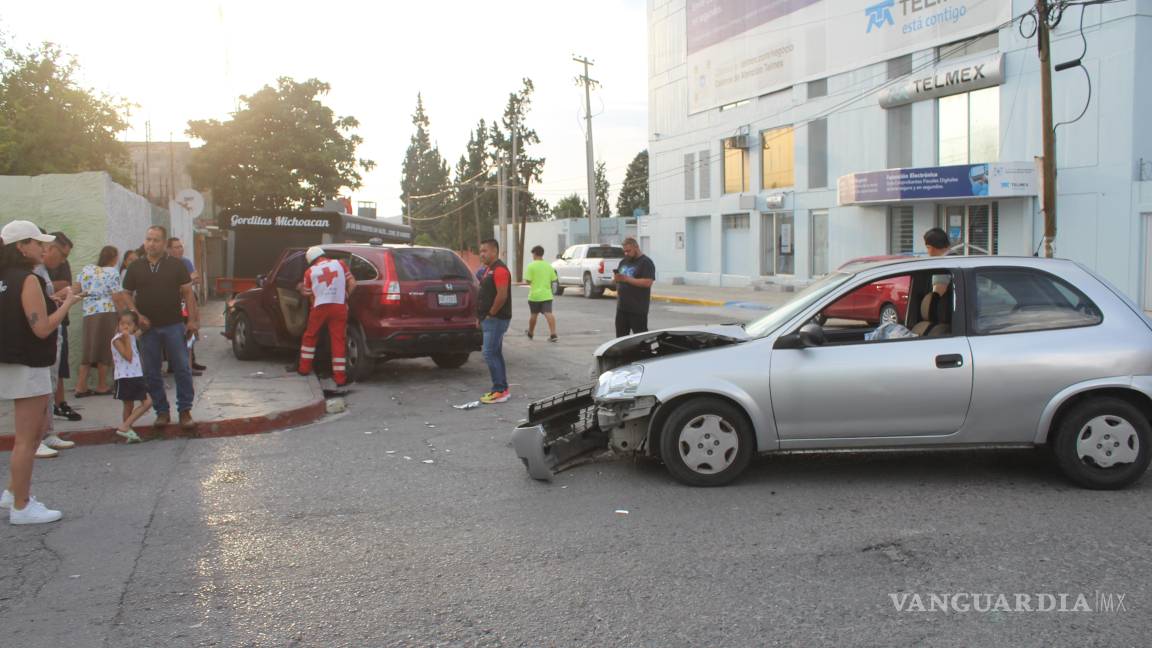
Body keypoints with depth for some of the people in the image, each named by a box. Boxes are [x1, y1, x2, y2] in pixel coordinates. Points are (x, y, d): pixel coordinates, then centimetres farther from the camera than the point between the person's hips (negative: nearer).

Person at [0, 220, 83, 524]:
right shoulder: (28, 280, -17)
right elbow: (42, 328, -21)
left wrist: (53, 300, 11)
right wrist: (68, 302, -11)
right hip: (29, 368, -10)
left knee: (32, 434, 21)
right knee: (26, 439, -1)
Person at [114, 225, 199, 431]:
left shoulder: (176, 265, 3)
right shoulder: (135, 267, 7)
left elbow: (187, 292, 2)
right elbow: (125, 294, 11)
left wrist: (192, 319, -5)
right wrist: (136, 315, -4)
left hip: (174, 325, -2)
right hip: (148, 327, 2)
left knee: (182, 369, -3)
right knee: (151, 373, 6)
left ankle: (185, 411, 6)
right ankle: (162, 412, 17)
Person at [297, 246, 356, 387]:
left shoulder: (310, 272, 7)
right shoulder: (339, 264, 8)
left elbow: (309, 295, 12)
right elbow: (352, 284, 5)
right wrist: (346, 297, 17)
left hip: (320, 307, 0)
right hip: (339, 307, 0)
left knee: (310, 336, 21)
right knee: (338, 340, 2)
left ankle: (305, 368, 30)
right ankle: (340, 378, 0)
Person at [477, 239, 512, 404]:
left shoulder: (499, 269, -16)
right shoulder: (488, 269, 17)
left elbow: (502, 295, -23)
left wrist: (490, 314, -17)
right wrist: (481, 316, 16)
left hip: (496, 320, -10)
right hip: (490, 320, 10)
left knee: (490, 354, -10)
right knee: (495, 354, 12)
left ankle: (499, 391, -7)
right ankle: (503, 389, 17)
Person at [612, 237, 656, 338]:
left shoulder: (646, 262, -7)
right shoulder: (623, 262, 16)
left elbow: (647, 282, -19)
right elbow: (615, 277, 22)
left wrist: (627, 279, -20)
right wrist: (615, 278, -4)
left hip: (638, 309, -7)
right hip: (622, 306, 7)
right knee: (621, 336, 11)